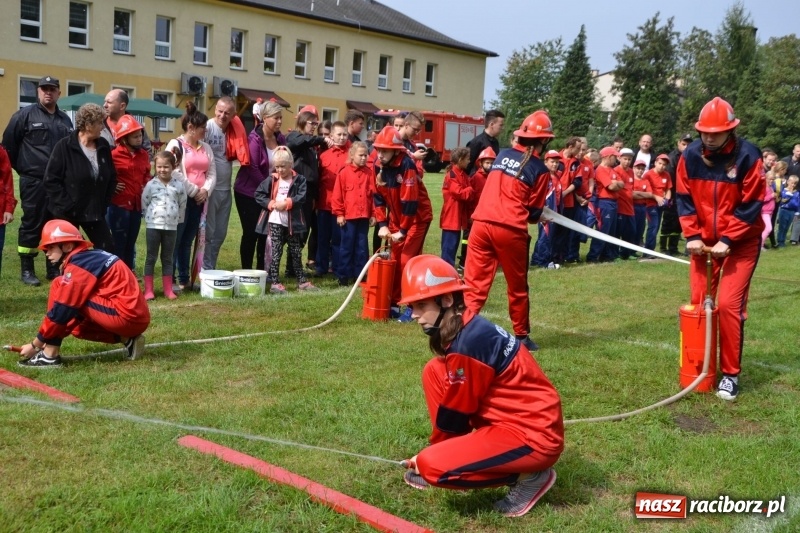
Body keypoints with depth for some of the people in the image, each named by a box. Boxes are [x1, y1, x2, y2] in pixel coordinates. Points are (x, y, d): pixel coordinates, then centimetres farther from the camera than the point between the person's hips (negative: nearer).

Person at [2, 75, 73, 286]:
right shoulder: (25, 115, -3)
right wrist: (23, 168, 1)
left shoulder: (65, 119, 14)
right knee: (32, 225, -1)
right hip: (34, 182, -5)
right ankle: (26, 270, 8)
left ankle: (54, 268, 20)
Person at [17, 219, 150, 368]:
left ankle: (49, 355, -5)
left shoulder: (79, 264, -8)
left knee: (59, 287, -4)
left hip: (126, 316, -9)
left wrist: (35, 344, -1)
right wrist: (46, 338, 22)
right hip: (138, 318, 9)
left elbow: (62, 310, -10)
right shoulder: (92, 257, 19)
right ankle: (128, 339, 11)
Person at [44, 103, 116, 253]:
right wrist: (66, 205, -17)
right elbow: (51, 180, -14)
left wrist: (104, 203, 3)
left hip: (96, 212, 5)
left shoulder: (103, 146, 2)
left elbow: (112, 177, 11)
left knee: (108, 250, 5)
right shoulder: (64, 146, -13)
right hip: (68, 213, -4)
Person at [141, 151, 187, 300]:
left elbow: (182, 205, 7)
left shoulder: (179, 185, 0)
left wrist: (176, 219, 7)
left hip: (171, 227, 2)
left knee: (168, 258, 10)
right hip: (153, 226, -2)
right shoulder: (151, 185, -4)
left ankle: (168, 289, 15)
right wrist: (152, 217, 2)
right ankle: (148, 290, 7)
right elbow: (144, 204, 2)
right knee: (151, 257, 4)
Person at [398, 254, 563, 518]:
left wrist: (434, 449, 6)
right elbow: (455, 401, 16)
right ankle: (438, 467, 12)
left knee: (433, 465, -20)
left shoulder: (467, 342, -23)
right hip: (511, 417, 10)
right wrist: (438, 445, 16)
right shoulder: (467, 329, 5)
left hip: (534, 434, -10)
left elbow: (455, 412, -12)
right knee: (434, 372, 5)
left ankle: (529, 476, -2)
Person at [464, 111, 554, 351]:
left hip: (482, 224, 3)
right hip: (510, 230, -3)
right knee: (517, 287, 14)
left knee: (474, 283, 4)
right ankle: (522, 337, 27)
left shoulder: (502, 154, 12)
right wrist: (538, 215, 23)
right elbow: (534, 213, 1)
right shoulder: (540, 170, -1)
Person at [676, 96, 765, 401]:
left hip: (741, 241, -4)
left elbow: (750, 206, -16)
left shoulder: (748, 157, -17)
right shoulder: (690, 156, -7)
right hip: (704, 239, 4)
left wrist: (727, 241, -20)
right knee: (698, 303, 5)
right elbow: (684, 198, -1)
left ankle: (730, 373, 2)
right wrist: (692, 236, -10)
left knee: (729, 304, -11)